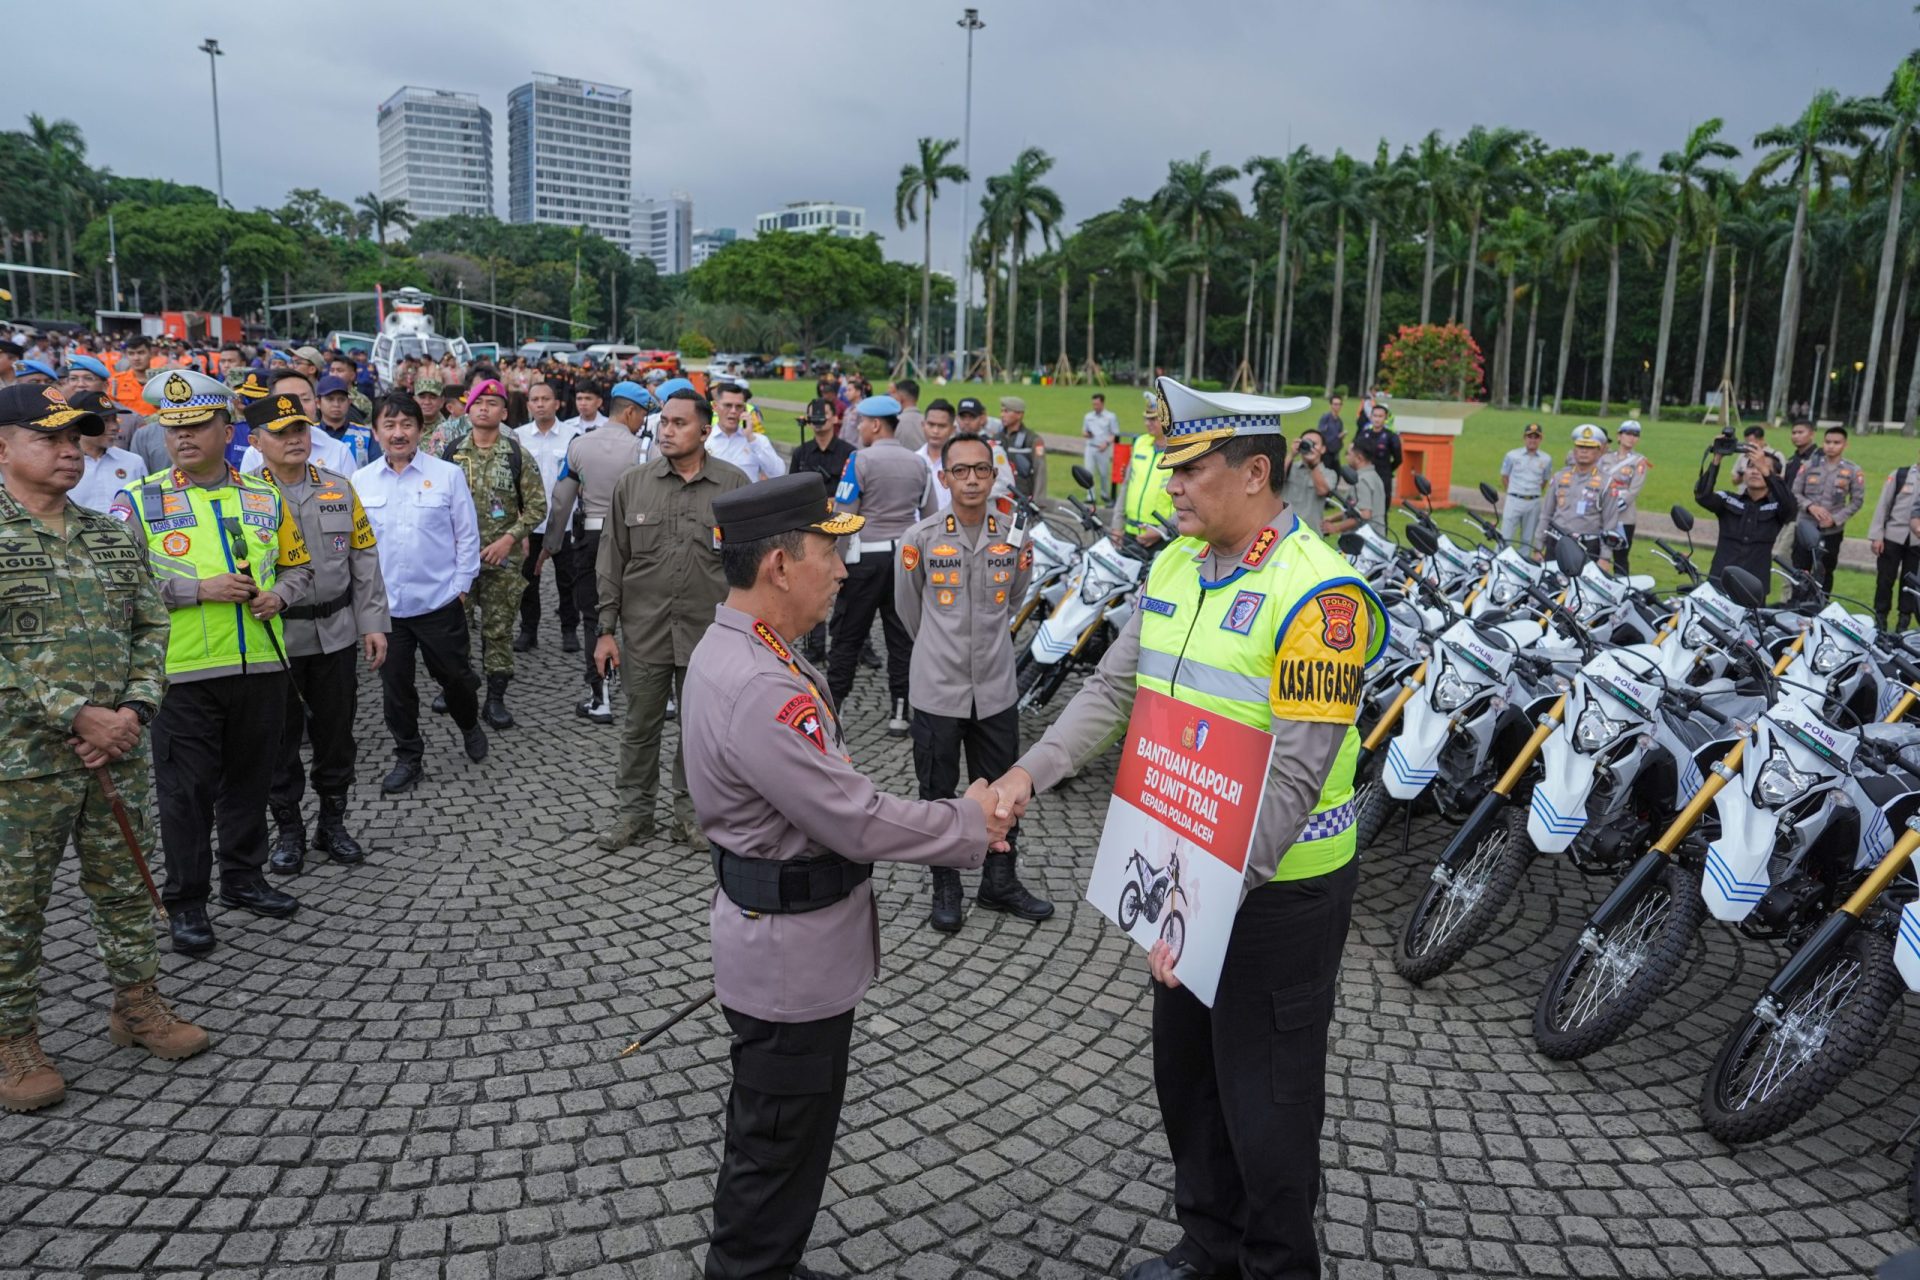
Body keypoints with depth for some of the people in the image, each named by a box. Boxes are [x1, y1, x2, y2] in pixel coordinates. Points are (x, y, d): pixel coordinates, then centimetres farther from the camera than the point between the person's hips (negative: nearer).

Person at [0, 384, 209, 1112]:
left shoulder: (110, 534, 10)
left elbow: (149, 627, 10)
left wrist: (134, 709, -6)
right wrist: (79, 716, -18)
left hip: (118, 749, 5)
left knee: (125, 885, 15)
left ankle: (136, 1004, 31)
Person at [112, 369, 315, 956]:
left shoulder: (265, 498, 8)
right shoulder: (138, 501, -3)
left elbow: (300, 566, 16)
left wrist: (280, 595, -5)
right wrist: (198, 589, -18)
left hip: (261, 666, 4)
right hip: (183, 672, -3)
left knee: (250, 778, 15)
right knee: (187, 789, 4)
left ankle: (244, 877, 32)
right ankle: (185, 902, 18)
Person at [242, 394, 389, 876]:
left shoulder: (340, 488, 5)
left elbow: (364, 559, 7)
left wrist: (373, 624, 3)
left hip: (336, 634, 3)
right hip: (273, 637, -2)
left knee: (336, 731, 12)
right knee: (280, 737, 9)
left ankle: (333, 822, 27)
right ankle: (288, 830, 23)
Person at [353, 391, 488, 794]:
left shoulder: (447, 475, -4)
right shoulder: (360, 482, 3)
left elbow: (467, 535, 0)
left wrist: (460, 585, -3)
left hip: (439, 602, -2)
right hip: (383, 606, 2)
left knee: (455, 677, 10)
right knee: (395, 685, 10)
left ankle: (469, 725, 39)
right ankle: (408, 758, 25)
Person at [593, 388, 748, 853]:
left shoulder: (734, 484, -3)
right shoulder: (632, 484, 1)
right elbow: (612, 561, 4)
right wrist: (607, 630, 1)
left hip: (711, 630, -1)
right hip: (643, 630, 1)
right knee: (640, 726, 12)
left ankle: (690, 810, 28)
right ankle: (634, 810, 29)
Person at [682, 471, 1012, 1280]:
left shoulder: (739, 651, 4)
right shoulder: (758, 689, -30)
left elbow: (832, 791, 8)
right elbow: (854, 822, -26)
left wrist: (952, 821, 3)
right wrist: (968, 825, -12)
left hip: (784, 936, 11)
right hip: (793, 951, -11)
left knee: (772, 1129, 26)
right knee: (779, 1141, 9)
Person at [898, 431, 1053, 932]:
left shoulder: (1015, 541, -1)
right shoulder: (921, 539, -8)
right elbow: (908, 608, 7)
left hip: (996, 688, 2)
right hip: (937, 689, -2)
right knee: (938, 794, 9)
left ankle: (1000, 882, 29)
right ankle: (945, 887, 25)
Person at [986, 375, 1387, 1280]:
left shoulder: (1317, 592, -22)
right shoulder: (1175, 565, 4)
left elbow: (1293, 775, -25)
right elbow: (1114, 689, 4)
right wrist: (1031, 771, -10)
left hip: (1278, 889, -8)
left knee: (1265, 1104, 9)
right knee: (1183, 1070, 23)